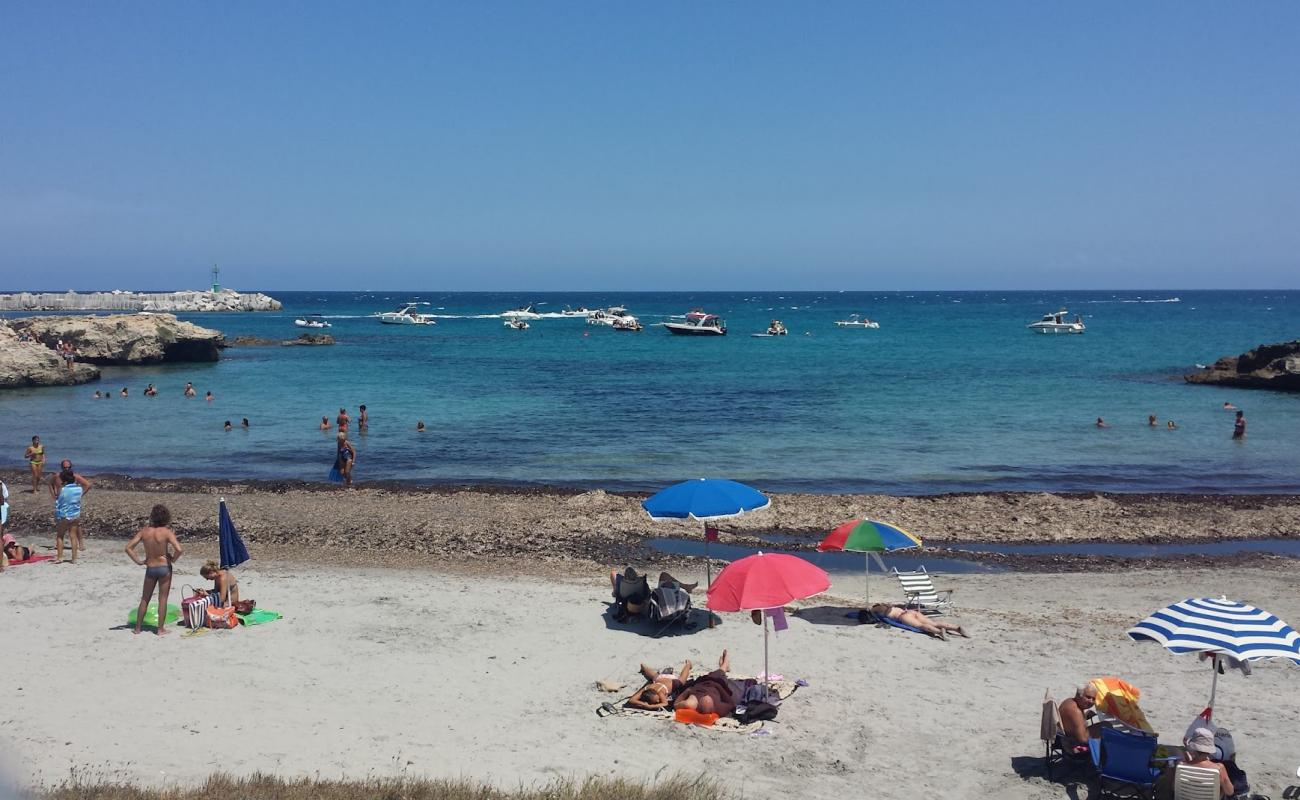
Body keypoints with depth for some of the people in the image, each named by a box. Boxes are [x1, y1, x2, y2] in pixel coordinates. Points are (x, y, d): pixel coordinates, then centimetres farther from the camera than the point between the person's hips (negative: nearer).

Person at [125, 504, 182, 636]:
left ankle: (138, 627, 23)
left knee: (145, 599, 18)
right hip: (164, 568, -3)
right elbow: (179, 550, -25)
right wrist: (173, 559, -6)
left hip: (150, 569, 3)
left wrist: (138, 561, 3)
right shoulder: (167, 532, -15)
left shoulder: (144, 531, -5)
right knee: (163, 599, 8)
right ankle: (160, 628, 11)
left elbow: (128, 547, -6)